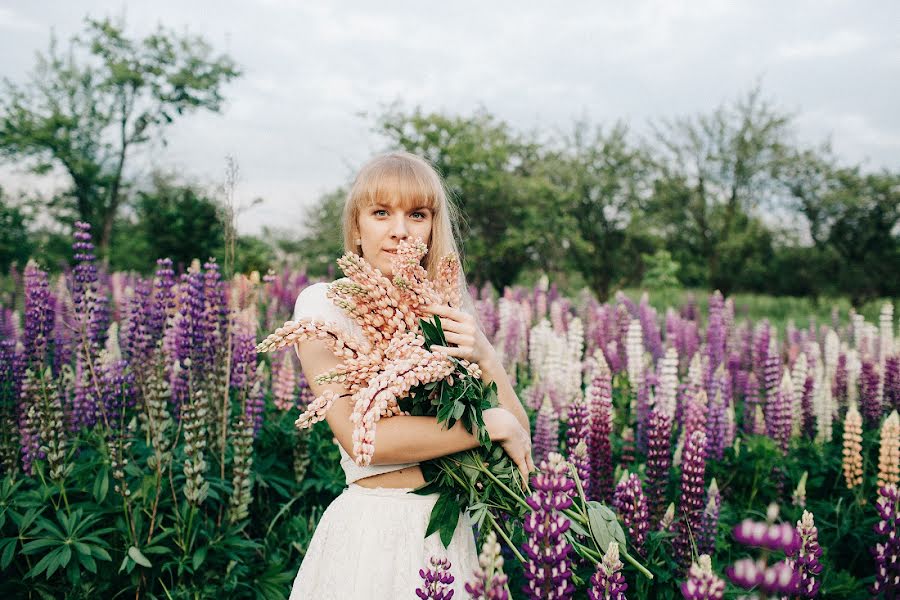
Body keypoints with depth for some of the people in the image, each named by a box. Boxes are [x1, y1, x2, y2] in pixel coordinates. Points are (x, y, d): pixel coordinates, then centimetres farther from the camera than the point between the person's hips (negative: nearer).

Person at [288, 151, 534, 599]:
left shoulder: (449, 312, 6)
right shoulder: (325, 303, -8)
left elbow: (519, 434, 1)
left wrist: (484, 356, -17)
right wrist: (492, 424, -16)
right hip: (371, 525, -5)